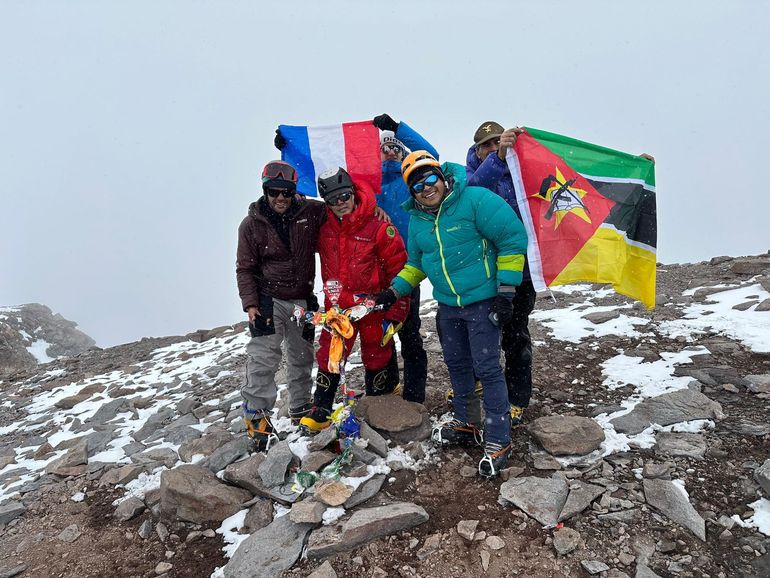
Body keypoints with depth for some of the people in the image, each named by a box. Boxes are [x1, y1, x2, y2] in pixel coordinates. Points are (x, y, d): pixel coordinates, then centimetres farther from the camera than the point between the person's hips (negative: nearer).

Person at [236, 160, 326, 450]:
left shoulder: (310, 212, -4)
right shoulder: (252, 224, -5)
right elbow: (245, 268, -2)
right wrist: (250, 303, -12)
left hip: (302, 299, 3)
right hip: (268, 299, -3)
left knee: (302, 357, 14)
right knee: (263, 357, -13)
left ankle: (300, 409, 31)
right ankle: (256, 415, 0)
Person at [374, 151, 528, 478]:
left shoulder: (475, 200, -16)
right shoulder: (417, 219, 5)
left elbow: (513, 238, -15)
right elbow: (416, 264, 18)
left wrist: (505, 290, -17)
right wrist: (394, 291, 7)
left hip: (482, 302, -7)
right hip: (448, 305, 7)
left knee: (487, 369, -3)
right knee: (457, 365, 17)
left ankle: (498, 441, 10)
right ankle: (463, 425, 36)